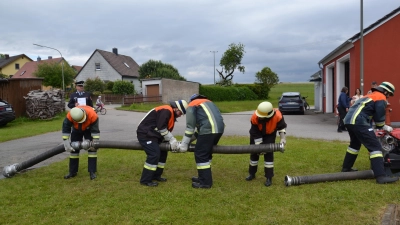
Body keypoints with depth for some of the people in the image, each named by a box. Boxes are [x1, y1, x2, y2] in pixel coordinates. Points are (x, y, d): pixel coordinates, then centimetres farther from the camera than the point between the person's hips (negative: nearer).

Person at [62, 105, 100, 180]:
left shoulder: (92, 115, -42)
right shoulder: (70, 115, -37)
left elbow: (95, 129, -33)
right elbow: (65, 128, -28)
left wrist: (95, 142, -35)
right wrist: (66, 141, -32)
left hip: (89, 129, -2)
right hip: (76, 130, 2)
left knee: (92, 148, -13)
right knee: (74, 149, 1)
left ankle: (92, 172, -8)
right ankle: (72, 172, 12)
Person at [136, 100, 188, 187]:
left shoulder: (171, 114, 14)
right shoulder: (166, 111, -19)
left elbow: (167, 130, 15)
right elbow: (161, 128, -23)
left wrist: (173, 141, 3)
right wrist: (172, 139, -16)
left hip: (152, 134, 11)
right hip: (145, 134, -11)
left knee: (162, 152, 14)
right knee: (154, 154, -17)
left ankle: (156, 175, 22)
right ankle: (145, 180, -9)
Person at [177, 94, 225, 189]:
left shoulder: (191, 105, 13)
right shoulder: (208, 102, 34)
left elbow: (190, 126, 4)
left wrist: (184, 144, 8)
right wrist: (190, 139, 30)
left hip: (209, 130, -8)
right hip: (219, 128, 8)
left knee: (200, 155, 1)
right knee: (206, 154, 21)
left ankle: (205, 182, 4)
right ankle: (204, 177, 30)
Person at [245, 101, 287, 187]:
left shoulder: (277, 116, -37)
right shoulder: (255, 117, -37)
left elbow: (282, 126, -14)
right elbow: (255, 134, -26)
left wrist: (283, 138, -26)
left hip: (270, 134, -1)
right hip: (257, 133, 1)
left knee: (268, 153, -10)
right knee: (254, 152, 8)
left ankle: (269, 177, 1)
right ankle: (252, 173, 27)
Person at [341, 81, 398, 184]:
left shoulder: (370, 96, 31)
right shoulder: (381, 98, 4)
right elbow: (379, 116, 1)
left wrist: (383, 126, 30)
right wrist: (383, 127, 21)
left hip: (349, 120, 10)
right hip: (358, 122, -9)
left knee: (355, 144, 28)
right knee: (375, 146, -9)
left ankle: (346, 168, 35)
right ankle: (381, 176, -15)